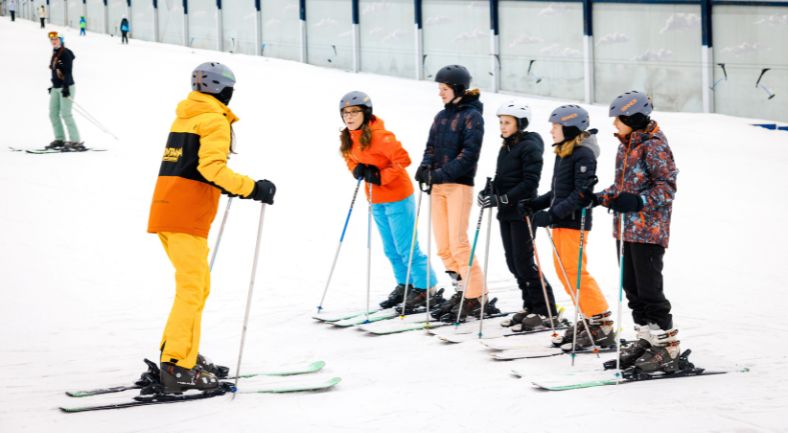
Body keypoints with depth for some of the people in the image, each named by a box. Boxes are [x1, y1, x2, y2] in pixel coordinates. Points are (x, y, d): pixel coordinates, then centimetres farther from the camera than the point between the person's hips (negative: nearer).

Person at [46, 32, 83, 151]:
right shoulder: (55, 54, 14)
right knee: (53, 113, 7)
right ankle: (60, 139, 14)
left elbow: (68, 72, -18)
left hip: (66, 87, -9)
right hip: (56, 88, 9)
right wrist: (53, 85, 23)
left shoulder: (66, 53, -11)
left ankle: (75, 142, -12)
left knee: (66, 114, -13)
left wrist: (65, 87, -25)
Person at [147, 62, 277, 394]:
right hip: (187, 216, -9)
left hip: (166, 209, 9)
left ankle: (175, 354, 18)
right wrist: (252, 189, -19)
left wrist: (228, 188, 29)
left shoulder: (184, 117, 21)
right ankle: (178, 367, -16)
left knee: (197, 285, 17)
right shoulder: (215, 121, -5)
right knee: (192, 288, -10)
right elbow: (211, 166, -19)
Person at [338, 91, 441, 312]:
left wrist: (381, 176, -24)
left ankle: (425, 288, 4)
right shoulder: (348, 138, 2)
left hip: (397, 196, -9)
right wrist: (357, 170, -3)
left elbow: (402, 159, -26)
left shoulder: (379, 135, -23)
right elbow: (350, 158, 19)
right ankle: (404, 285, 30)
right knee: (391, 248, 17)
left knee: (406, 247, -5)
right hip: (377, 200, 9)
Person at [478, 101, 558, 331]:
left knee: (523, 262, -8)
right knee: (513, 262, 9)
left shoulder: (530, 147, -11)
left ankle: (546, 312, -2)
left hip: (522, 211, -8)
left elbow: (529, 182, -17)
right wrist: (490, 192, 0)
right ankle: (530, 307, 18)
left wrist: (502, 199, -23)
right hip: (506, 213, 8)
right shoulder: (506, 148, 15)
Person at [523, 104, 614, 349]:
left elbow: (581, 193, -20)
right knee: (564, 272, 10)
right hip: (560, 222, 9)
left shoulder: (583, 155, -13)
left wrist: (553, 214, -25)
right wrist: (534, 204, 9)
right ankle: (588, 320, 17)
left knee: (575, 273, -11)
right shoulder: (562, 153, 14)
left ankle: (602, 326, -8)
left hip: (575, 222, -9)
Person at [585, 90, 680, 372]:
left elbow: (667, 186, -17)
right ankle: (646, 338, 20)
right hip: (625, 229, 9)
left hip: (649, 231, -9)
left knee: (649, 288, -9)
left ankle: (667, 348, -3)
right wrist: (599, 198, 10)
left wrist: (639, 202, -30)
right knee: (632, 286, 11)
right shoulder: (625, 146, 15)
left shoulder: (654, 146, -12)